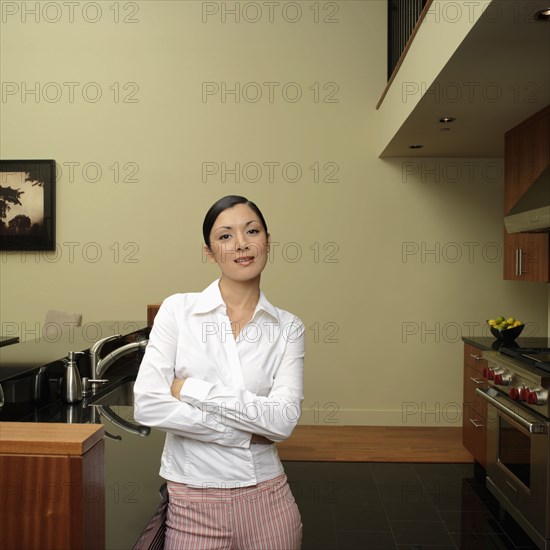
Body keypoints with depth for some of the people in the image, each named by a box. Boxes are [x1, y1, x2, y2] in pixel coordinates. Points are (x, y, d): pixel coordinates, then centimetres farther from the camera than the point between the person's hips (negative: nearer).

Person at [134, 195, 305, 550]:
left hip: (266, 497, 2)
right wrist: (244, 431, -13)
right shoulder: (178, 310, -5)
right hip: (193, 499, -1)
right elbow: (148, 405, -13)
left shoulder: (288, 328, -2)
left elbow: (283, 420, -13)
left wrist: (191, 389, -16)